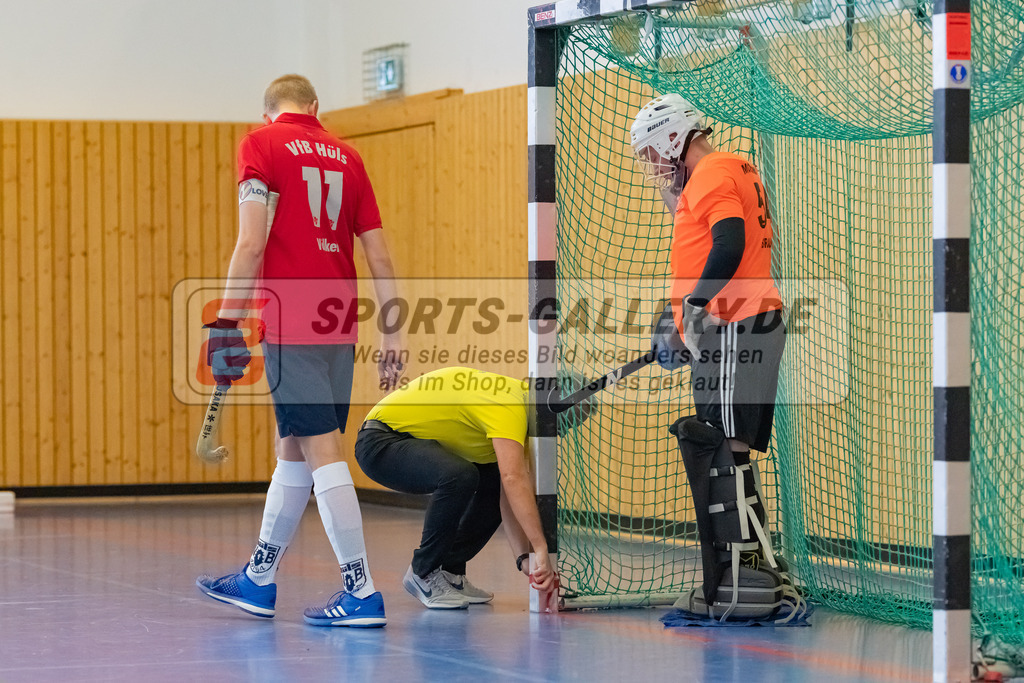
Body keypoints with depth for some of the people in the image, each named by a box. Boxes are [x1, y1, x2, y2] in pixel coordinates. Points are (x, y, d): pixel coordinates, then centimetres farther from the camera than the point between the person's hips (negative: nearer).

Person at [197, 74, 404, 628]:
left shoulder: (260, 145, -1)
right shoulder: (345, 156, 15)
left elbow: (251, 243, -12)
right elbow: (379, 257, 13)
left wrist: (226, 322, -10)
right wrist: (392, 335, 16)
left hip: (290, 324, -6)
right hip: (339, 328, 6)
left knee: (319, 449, -7)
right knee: (292, 451, 15)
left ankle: (361, 592, -10)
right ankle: (258, 581, 25)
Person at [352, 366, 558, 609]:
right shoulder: (508, 407, -25)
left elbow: (509, 491, 2)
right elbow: (514, 478, -39)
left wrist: (524, 557, -9)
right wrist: (541, 550, -42)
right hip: (380, 442, -10)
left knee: (496, 483, 5)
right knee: (459, 476, -33)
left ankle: (449, 571, 12)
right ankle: (424, 573, -14)